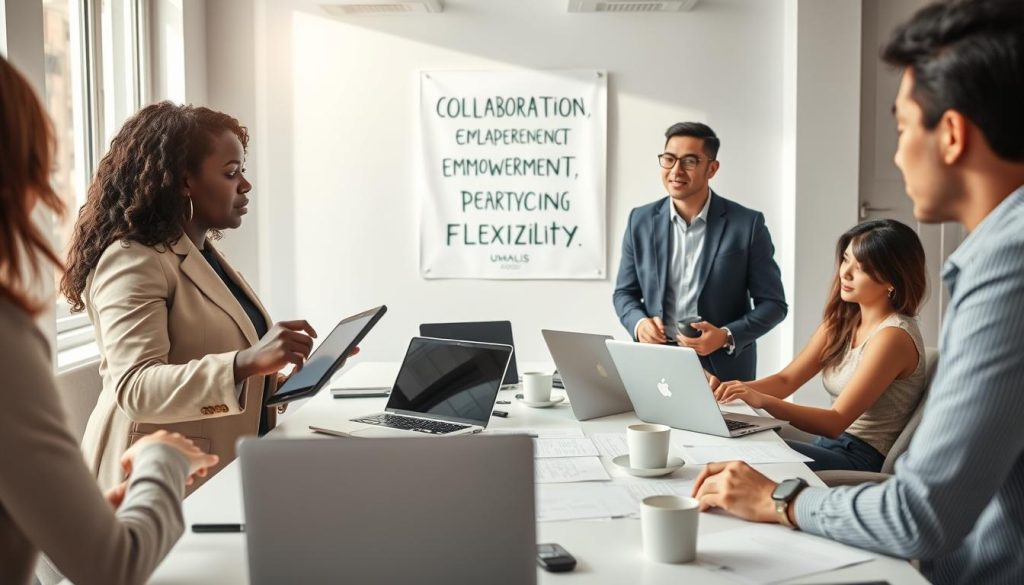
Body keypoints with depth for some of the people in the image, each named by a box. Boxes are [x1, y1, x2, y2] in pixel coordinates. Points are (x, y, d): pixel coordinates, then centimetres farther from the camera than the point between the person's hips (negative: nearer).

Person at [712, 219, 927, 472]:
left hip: (864, 460, -7)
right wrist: (739, 388, -15)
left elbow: (837, 421, -20)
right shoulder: (842, 321, 8)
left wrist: (762, 401, -32)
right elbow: (786, 380, 5)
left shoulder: (893, 336, -17)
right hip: (832, 446, 7)